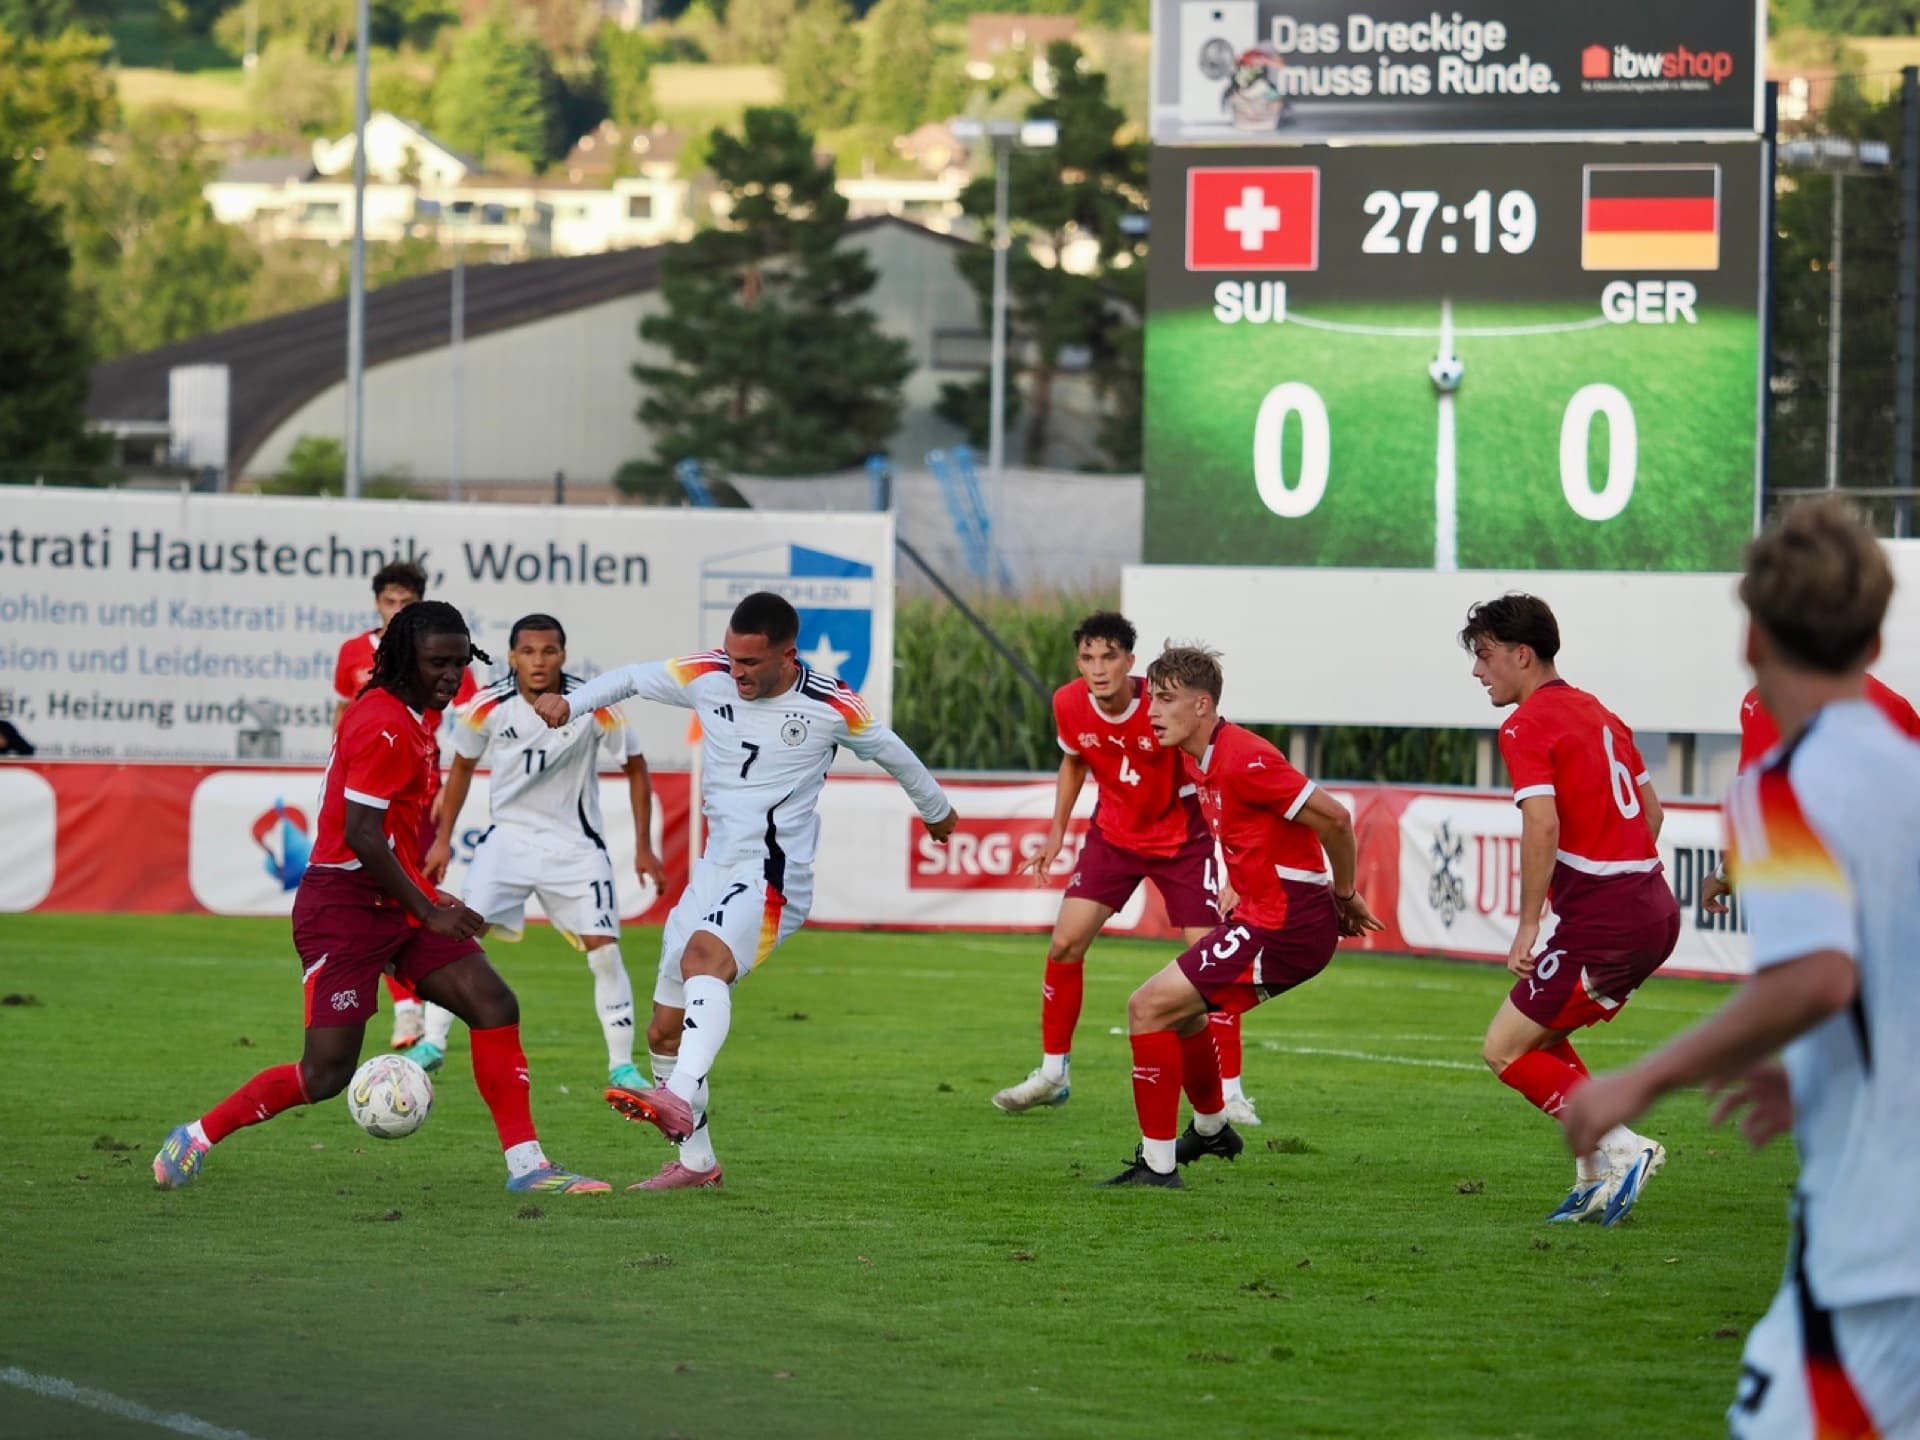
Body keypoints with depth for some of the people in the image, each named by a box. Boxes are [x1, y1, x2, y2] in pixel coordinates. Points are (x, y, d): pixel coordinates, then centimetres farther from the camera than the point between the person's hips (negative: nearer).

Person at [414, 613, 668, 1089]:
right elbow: (462, 766, 9)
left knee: (604, 950, -9)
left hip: (575, 844, -1)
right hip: (508, 834, 1)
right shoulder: (489, 706, -11)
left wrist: (644, 848, -2)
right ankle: (432, 1044, -4)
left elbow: (635, 768, -1)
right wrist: (443, 840, 10)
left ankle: (622, 1065, 2)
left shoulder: (594, 706, -15)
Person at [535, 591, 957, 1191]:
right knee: (666, 1031, 6)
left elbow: (889, 752, 11)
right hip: (714, 871, 6)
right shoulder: (708, 677, 1)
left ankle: (678, 1101, -55)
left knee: (702, 956, -36)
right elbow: (631, 679, 15)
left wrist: (935, 809, 29)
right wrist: (570, 703, -5)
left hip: (772, 879, -6)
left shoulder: (833, 707, -8)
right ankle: (696, 1162, 21)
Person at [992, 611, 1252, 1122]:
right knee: (1064, 945, -3)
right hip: (1113, 834, 4)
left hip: (1181, 839, -4)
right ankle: (1052, 1074, 14)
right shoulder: (1069, 705, -13)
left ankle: (1230, 1093, -3)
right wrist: (1057, 832, 9)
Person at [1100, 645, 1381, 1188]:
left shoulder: (1242, 760, -22)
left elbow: (1332, 817, -22)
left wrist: (1344, 894, -9)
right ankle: (1211, 1128, 49)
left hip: (1284, 927, -10)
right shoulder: (1196, 760, 9)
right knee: (1178, 1010, 28)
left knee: (1149, 1007, -12)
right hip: (1263, 914, 10)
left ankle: (1157, 1164, -8)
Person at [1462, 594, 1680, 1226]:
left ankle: (1620, 1148, -11)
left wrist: (1528, 925, -19)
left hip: (1602, 916, -9)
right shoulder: (1598, 714, 17)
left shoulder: (1527, 726, -9)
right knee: (1541, 1036, 21)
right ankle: (1598, 1179, 13)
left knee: (1504, 1050, -2)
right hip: (1655, 907, 9)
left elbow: (1543, 824, -21)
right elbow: (1650, 810, 24)